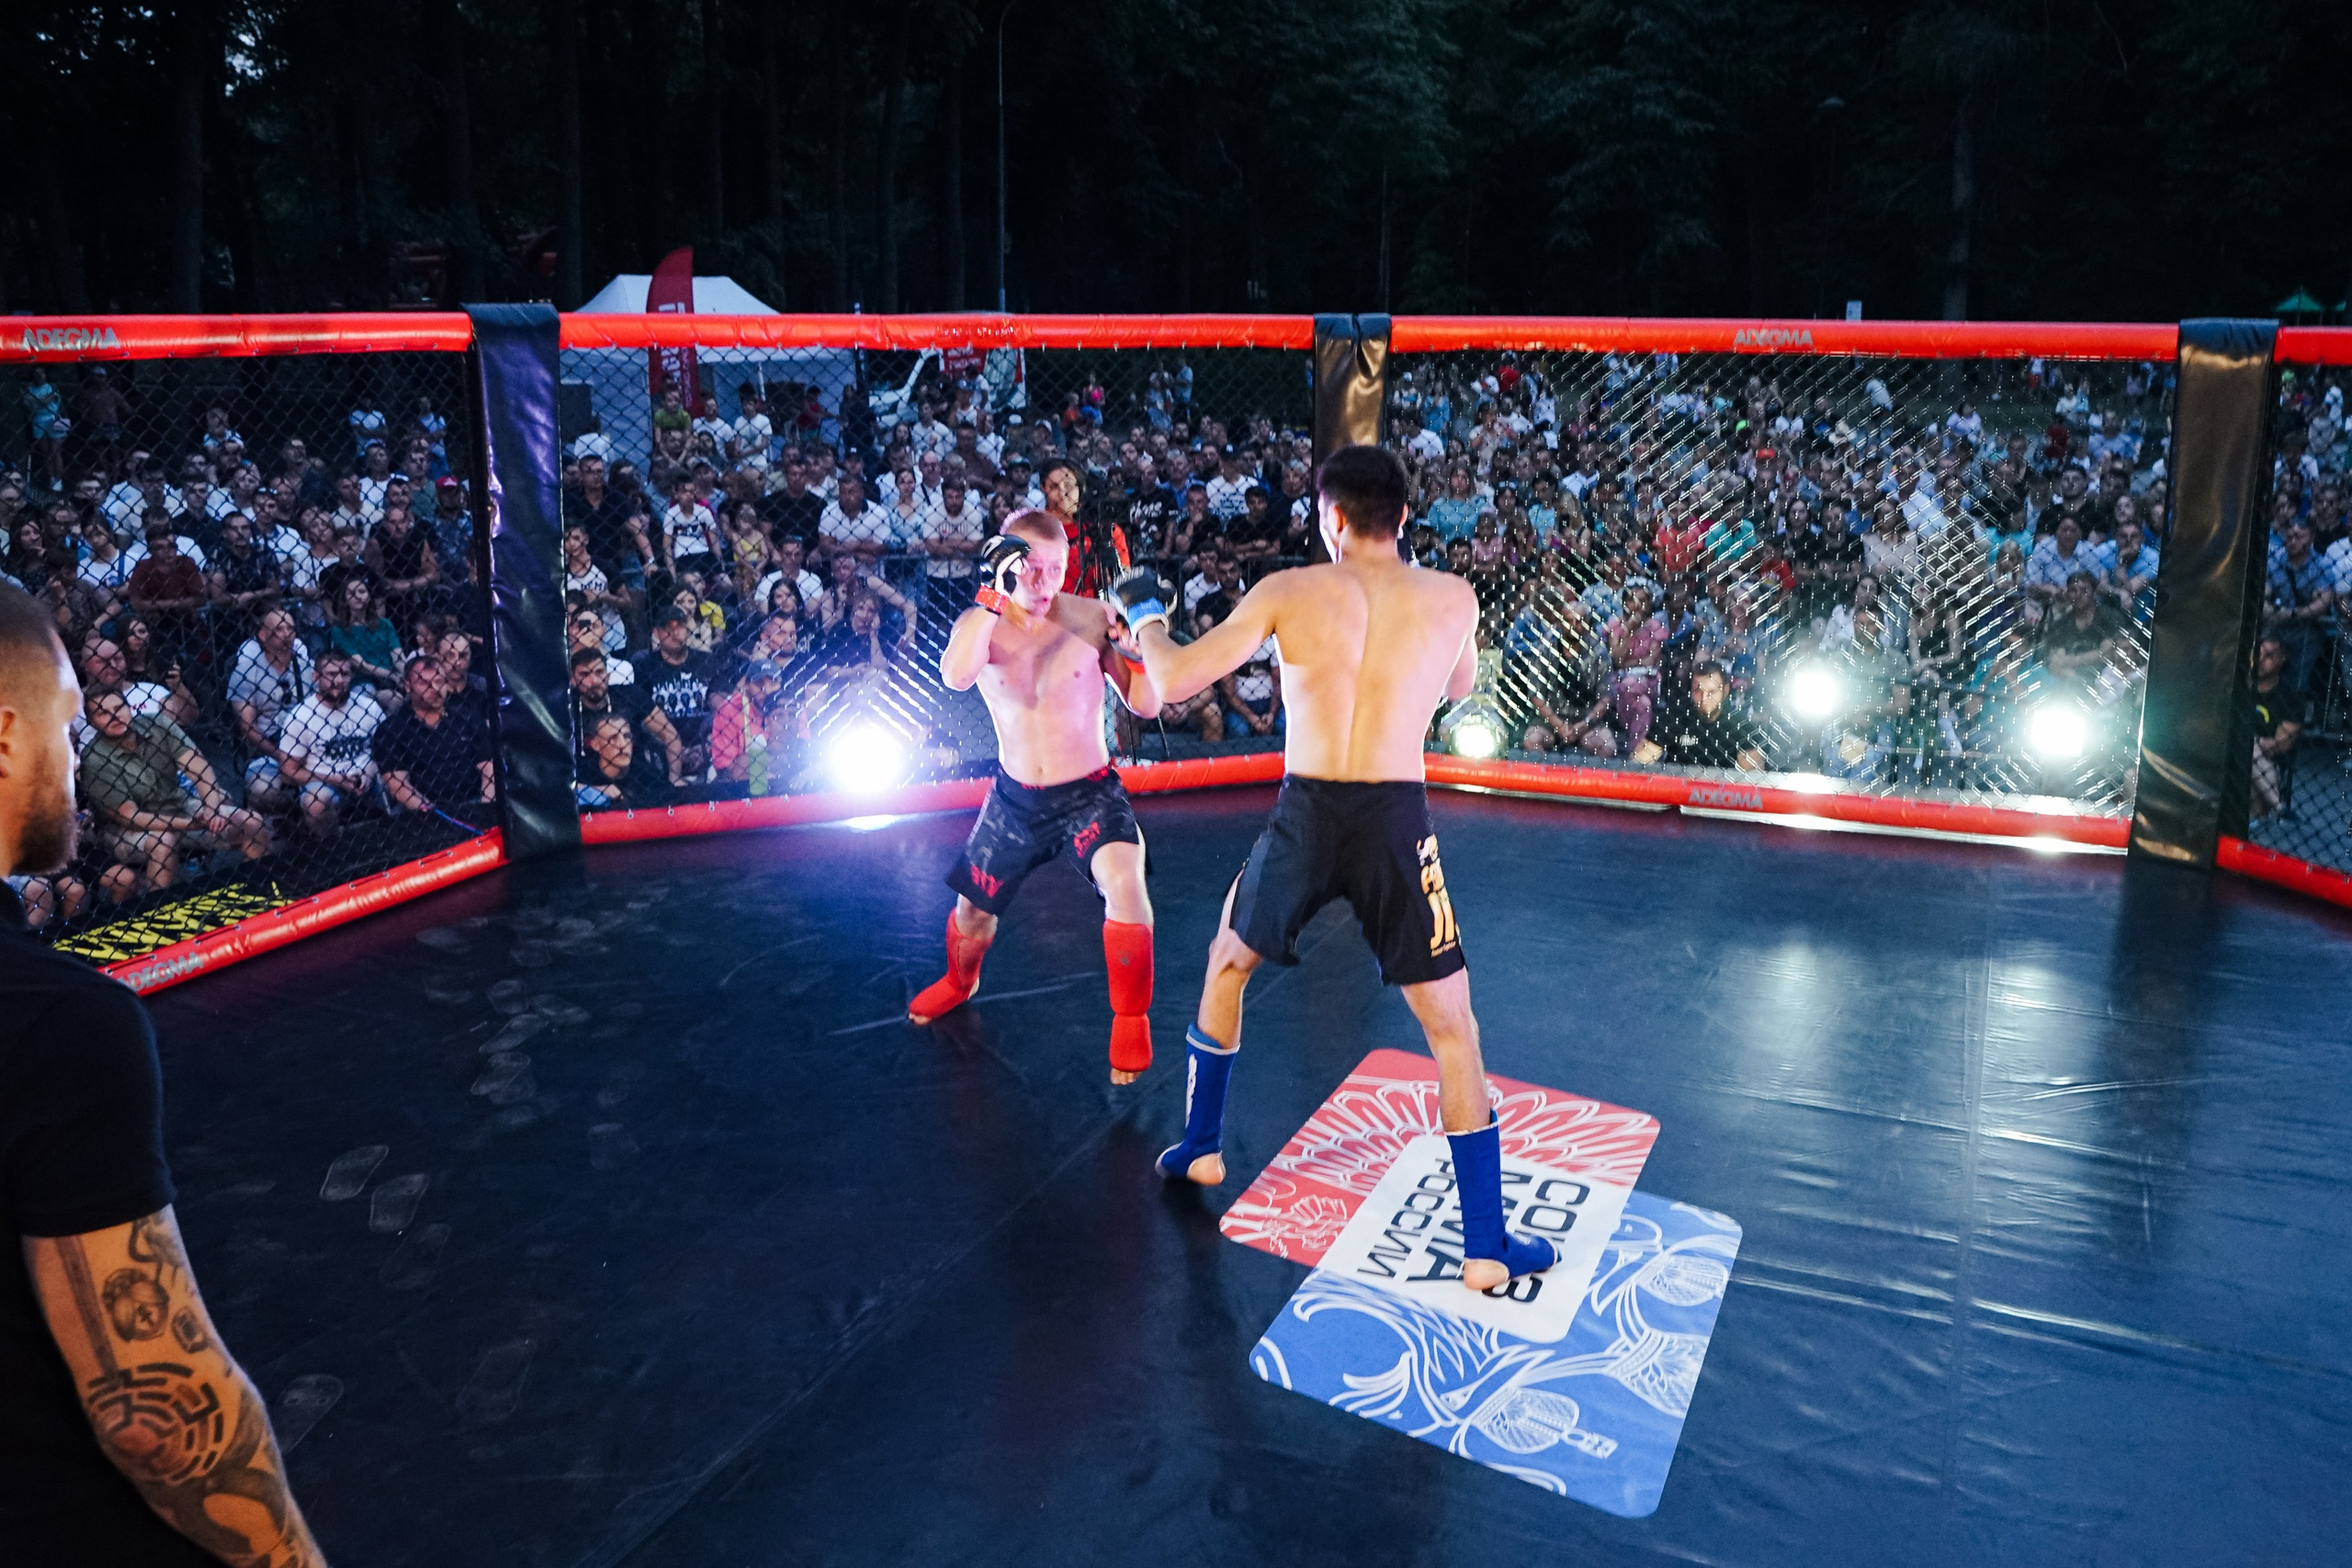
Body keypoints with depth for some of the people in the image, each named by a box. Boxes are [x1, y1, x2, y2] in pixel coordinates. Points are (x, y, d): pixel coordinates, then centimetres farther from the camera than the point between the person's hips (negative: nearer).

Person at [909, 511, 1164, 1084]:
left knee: (1125, 885, -29)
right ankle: (959, 982, 53)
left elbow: (1145, 704, -12)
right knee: (971, 911, 16)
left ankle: (1130, 1021, -7)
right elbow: (957, 676, -32)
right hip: (1015, 796, 3)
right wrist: (994, 597, -38)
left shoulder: (1092, 618, -12)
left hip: (1089, 791, -2)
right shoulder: (980, 622, -9)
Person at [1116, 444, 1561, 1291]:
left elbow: (1173, 681, -1)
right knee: (1452, 1028, 10)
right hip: (1397, 824, 0)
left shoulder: (1289, 591, -2)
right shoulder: (1453, 598, 3)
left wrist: (1144, 614, 18)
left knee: (1226, 963, 28)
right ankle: (1487, 1247, 12)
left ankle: (1201, 1148, 38)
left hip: (1305, 817, 0)